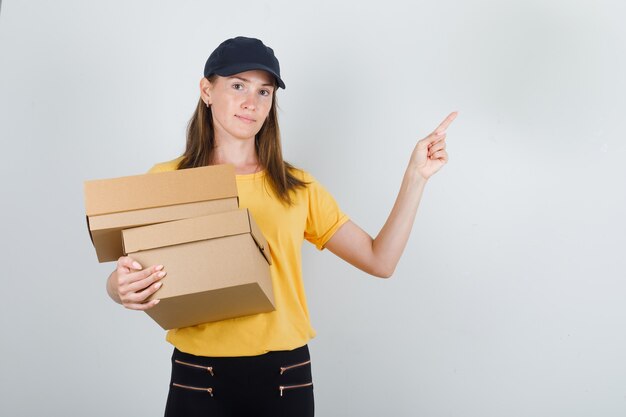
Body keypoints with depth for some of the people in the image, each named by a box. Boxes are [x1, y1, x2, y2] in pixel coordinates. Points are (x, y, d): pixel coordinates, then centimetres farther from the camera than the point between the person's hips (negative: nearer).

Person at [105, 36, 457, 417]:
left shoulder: (298, 188, 5)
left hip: (285, 376, 2)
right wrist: (122, 287, -24)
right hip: (198, 378, -1)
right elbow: (124, 277, -1)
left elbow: (380, 260, 2)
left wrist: (415, 175, -2)